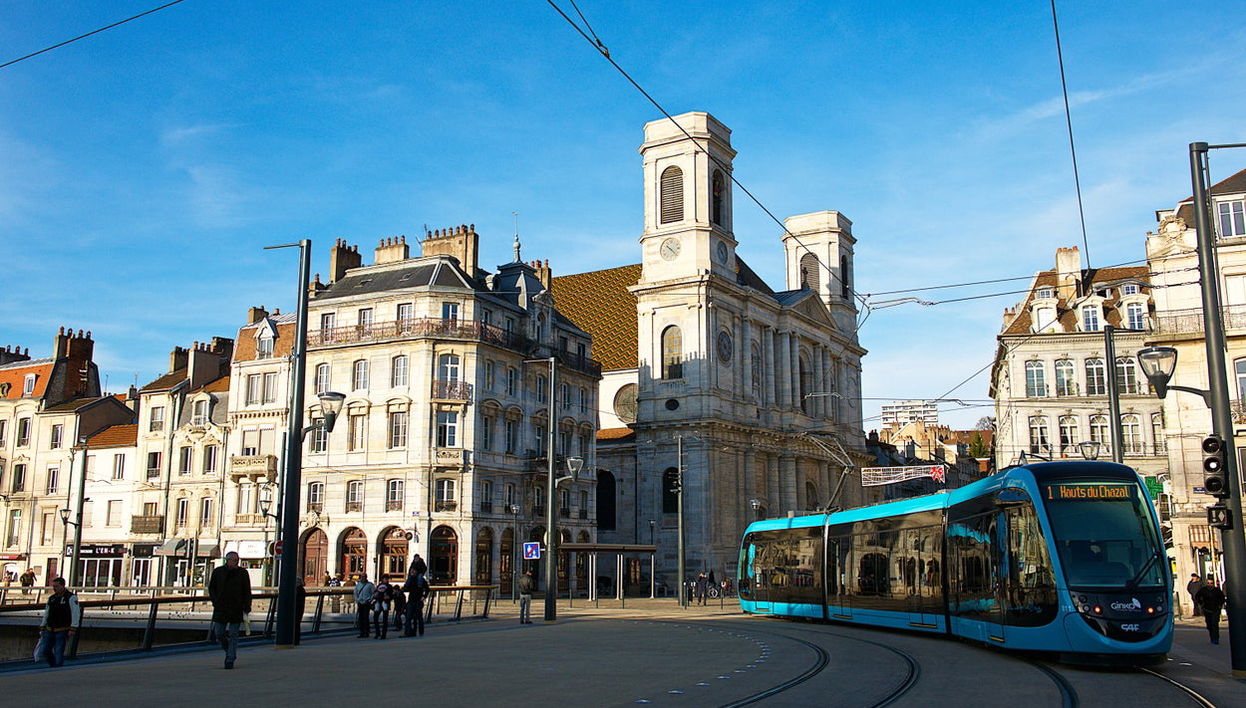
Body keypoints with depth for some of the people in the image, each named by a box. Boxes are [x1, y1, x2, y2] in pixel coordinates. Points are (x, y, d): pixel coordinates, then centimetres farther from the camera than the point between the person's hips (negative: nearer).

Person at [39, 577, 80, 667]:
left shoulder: (71, 598, -8)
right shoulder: (51, 598, 12)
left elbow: (76, 614, -12)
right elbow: (46, 614, 22)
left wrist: (72, 629, -18)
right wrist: (42, 627, 18)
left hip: (62, 630, -6)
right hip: (49, 630, 6)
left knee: (58, 653, -8)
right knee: (46, 651, 6)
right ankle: (53, 667, 27)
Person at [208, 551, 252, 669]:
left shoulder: (242, 573, 1)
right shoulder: (218, 572, 4)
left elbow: (247, 593, 3)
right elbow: (211, 588, 13)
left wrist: (246, 610, -3)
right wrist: (216, 602, -1)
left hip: (236, 610, -2)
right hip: (220, 609, 2)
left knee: (233, 635, -1)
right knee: (219, 634, 3)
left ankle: (230, 660, 5)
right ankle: (229, 651, 29)